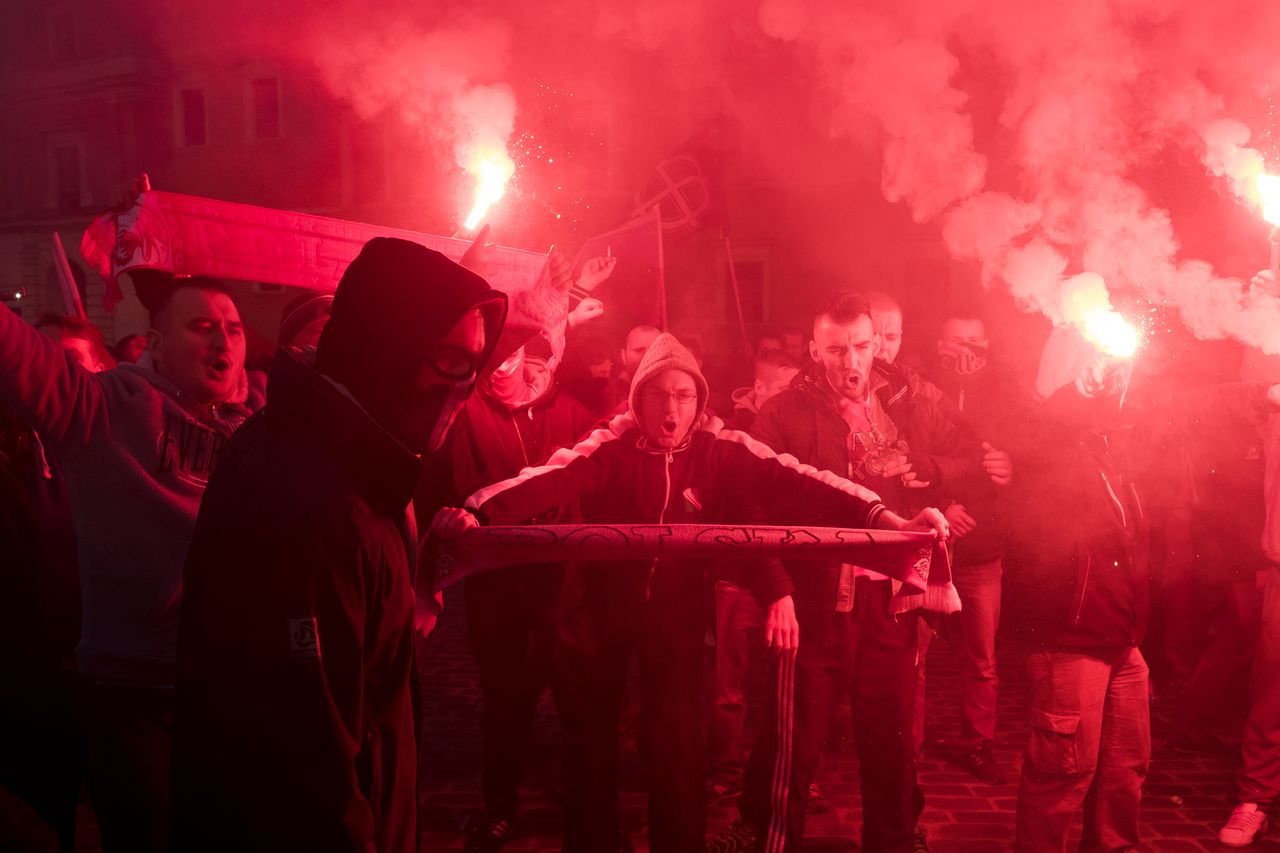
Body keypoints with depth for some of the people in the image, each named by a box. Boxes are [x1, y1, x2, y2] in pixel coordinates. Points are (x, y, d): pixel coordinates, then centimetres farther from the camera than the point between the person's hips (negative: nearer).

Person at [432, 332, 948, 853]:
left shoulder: (720, 448, -12)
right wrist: (478, 511, -49)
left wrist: (884, 518, -33)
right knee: (590, 728, 11)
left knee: (675, 737, 0)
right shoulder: (612, 446, -16)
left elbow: (789, 481, -22)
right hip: (600, 601, 0)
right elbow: (549, 478, -31)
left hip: (676, 607, 0)